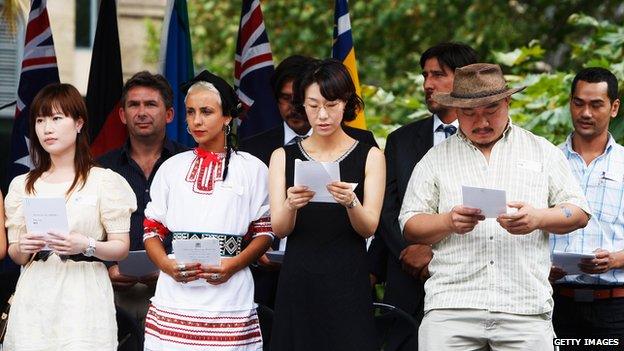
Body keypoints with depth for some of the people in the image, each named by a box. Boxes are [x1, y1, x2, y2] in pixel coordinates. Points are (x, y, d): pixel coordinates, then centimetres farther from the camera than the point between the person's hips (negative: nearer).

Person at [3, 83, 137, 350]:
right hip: (34, 296, 3)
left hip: (83, 295, -3)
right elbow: (15, 255, 14)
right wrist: (23, 248, -8)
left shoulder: (104, 181, 2)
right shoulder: (22, 185, 13)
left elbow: (121, 247, -1)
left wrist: (86, 246, -19)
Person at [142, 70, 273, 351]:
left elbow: (264, 233, 5)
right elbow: (152, 230, 12)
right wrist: (168, 266, -7)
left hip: (228, 294, -2)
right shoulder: (172, 168, 14)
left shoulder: (252, 169, 7)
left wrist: (233, 265, -12)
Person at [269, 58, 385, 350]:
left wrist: (350, 202, -25)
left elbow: (369, 227, -4)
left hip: (348, 282, -1)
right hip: (298, 280, 1)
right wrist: (290, 206, -22)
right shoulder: (283, 157, 9)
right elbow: (279, 228, 0)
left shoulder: (369, 157, 4)